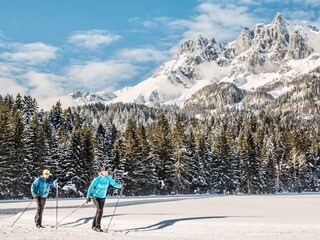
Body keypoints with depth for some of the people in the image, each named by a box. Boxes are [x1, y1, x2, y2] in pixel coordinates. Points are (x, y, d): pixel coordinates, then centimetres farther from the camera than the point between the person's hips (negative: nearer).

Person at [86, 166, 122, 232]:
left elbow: (114, 183, -2)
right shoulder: (97, 179, -19)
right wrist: (88, 197, -12)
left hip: (103, 197, 5)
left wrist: (120, 186, -19)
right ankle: (98, 226, -11)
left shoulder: (108, 178, -6)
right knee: (100, 210, -19)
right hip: (96, 197, -5)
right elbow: (91, 187, -13)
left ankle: (94, 225, 26)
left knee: (99, 212, 9)